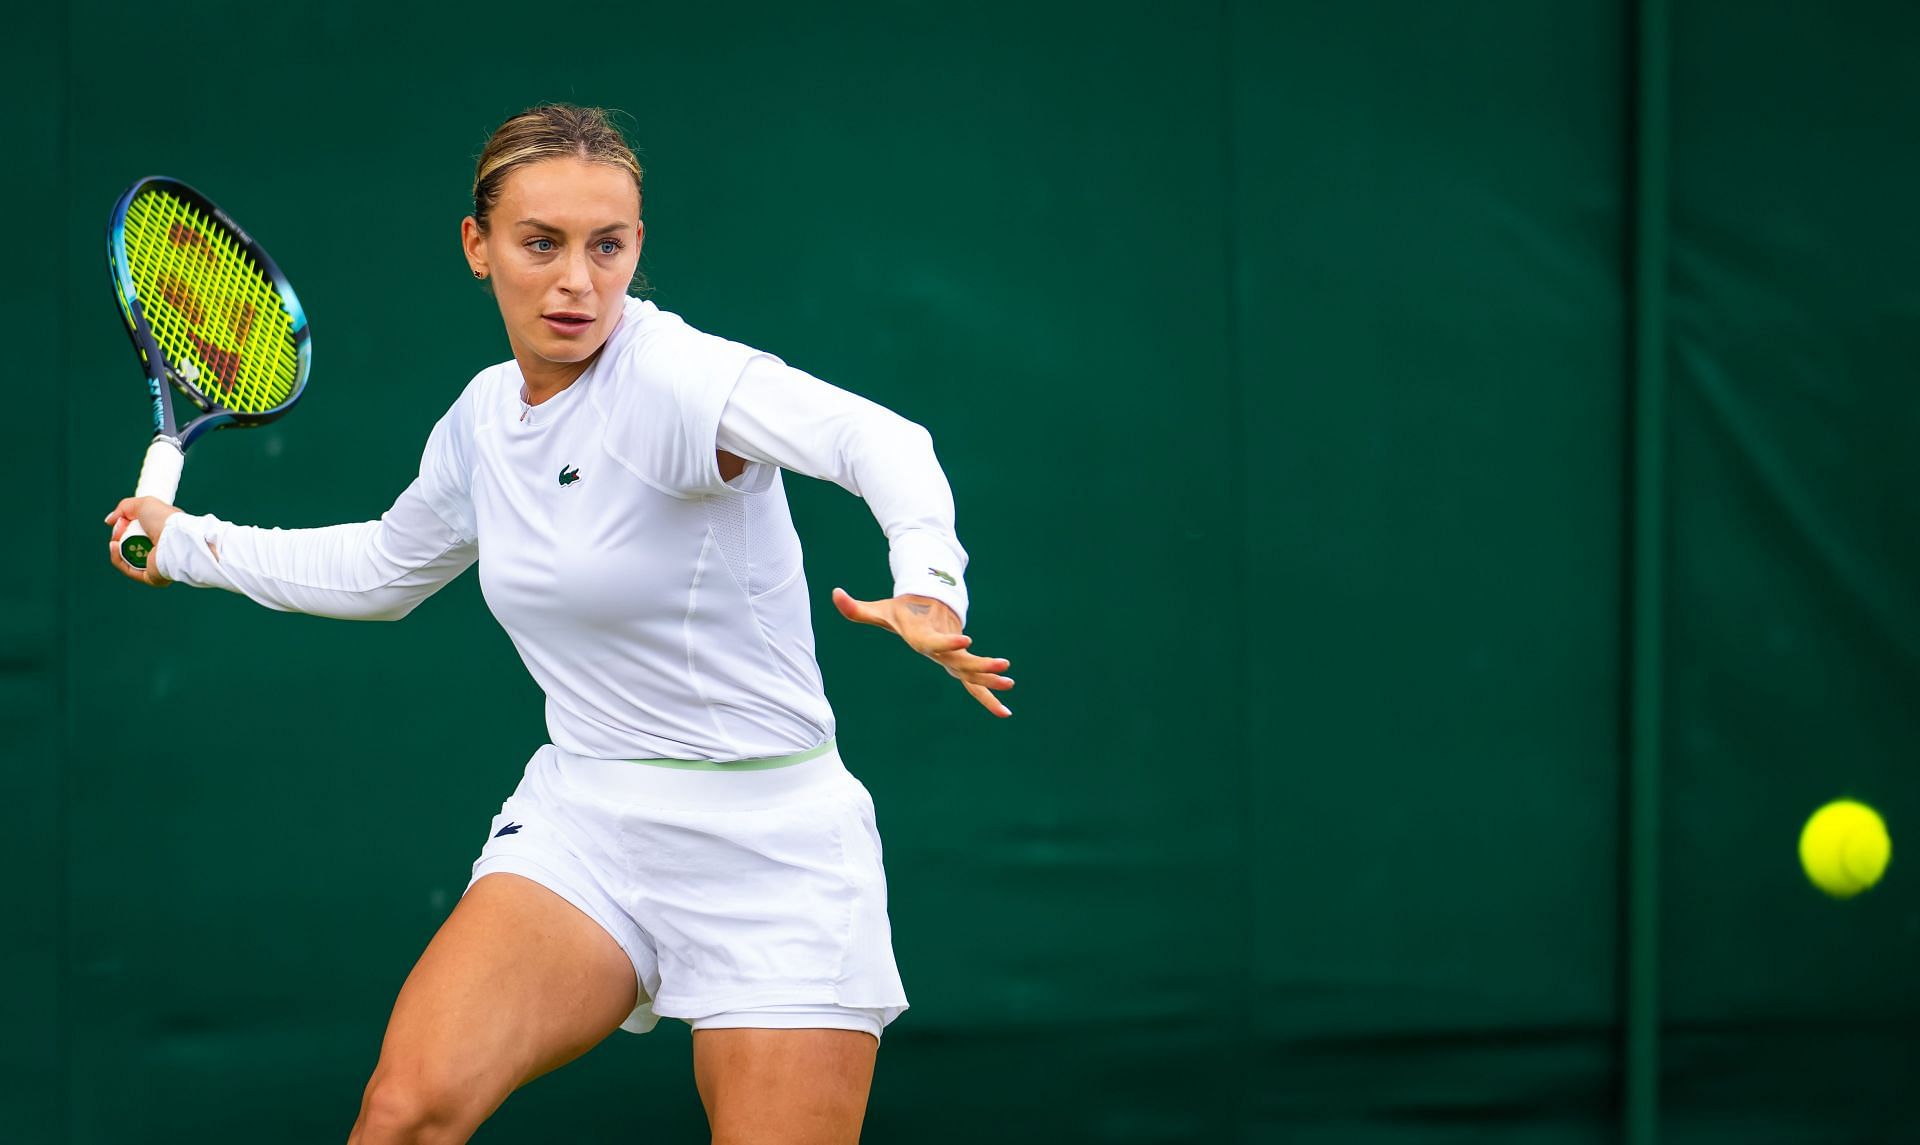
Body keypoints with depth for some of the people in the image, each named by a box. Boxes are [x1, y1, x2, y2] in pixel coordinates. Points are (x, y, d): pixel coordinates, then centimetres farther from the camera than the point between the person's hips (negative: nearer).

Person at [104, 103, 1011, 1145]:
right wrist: (189, 542, 34)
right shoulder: (480, 420, 7)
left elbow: (877, 442, -34)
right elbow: (380, 570, 30)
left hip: (768, 844, -4)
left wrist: (928, 582, -54)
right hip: (582, 820, 5)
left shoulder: (673, 375, -16)